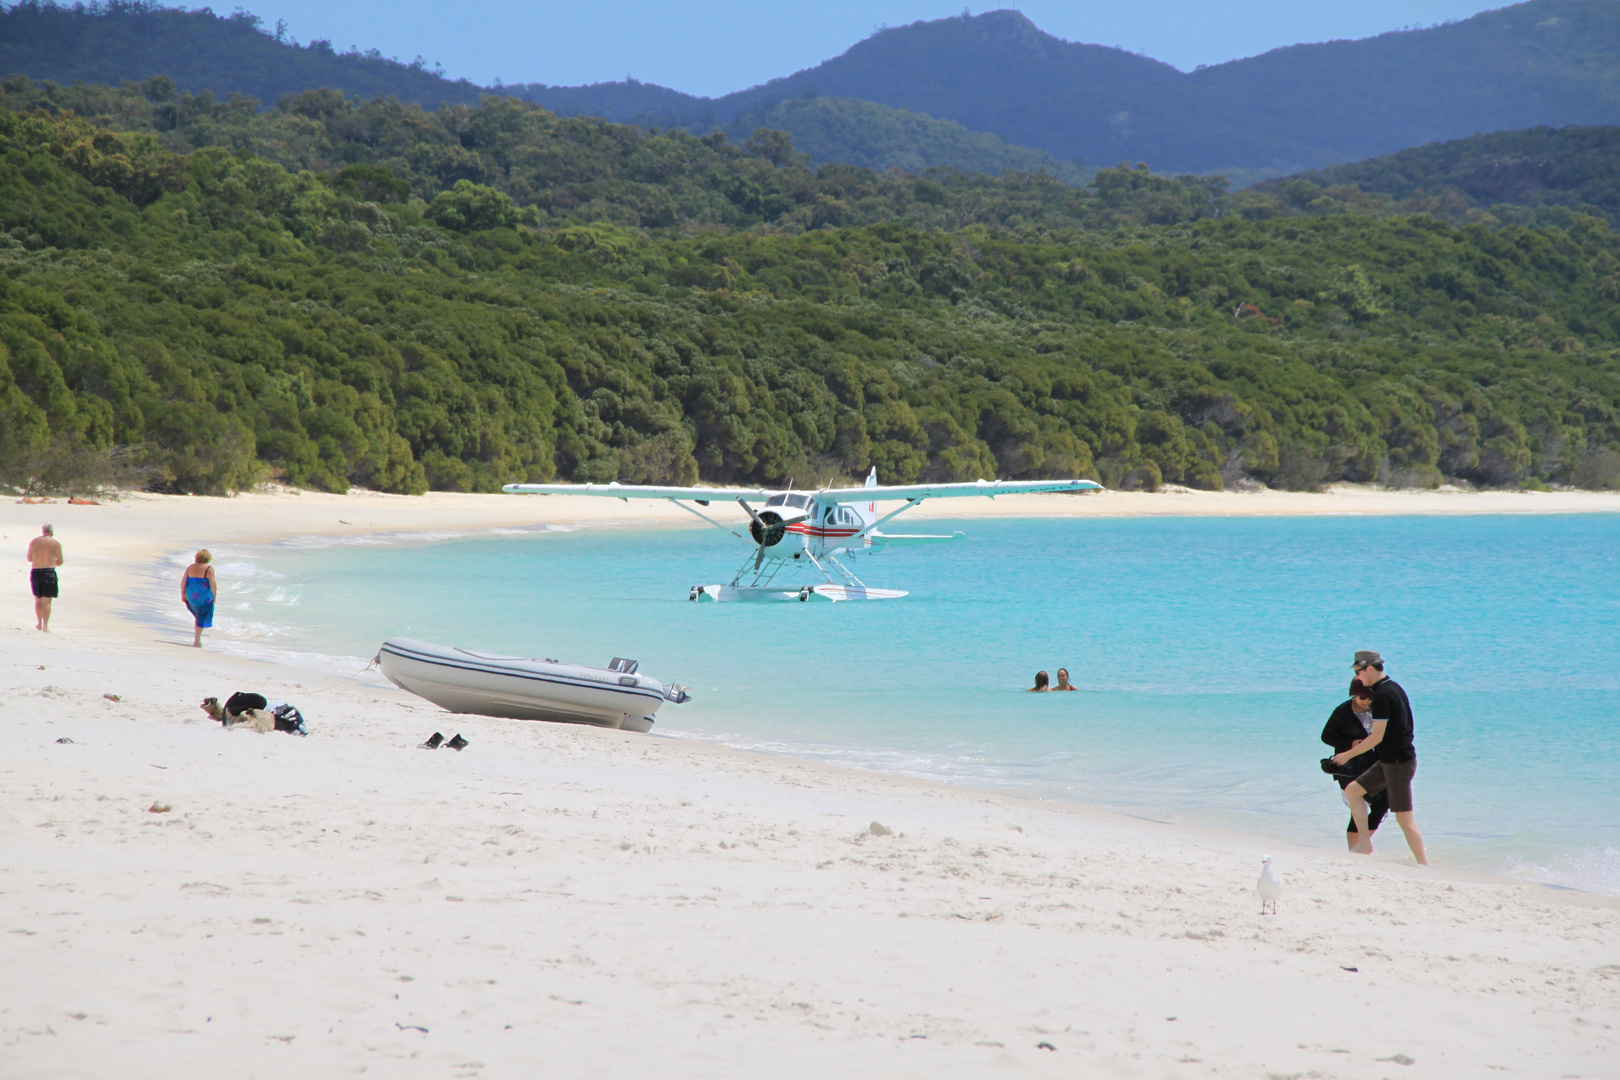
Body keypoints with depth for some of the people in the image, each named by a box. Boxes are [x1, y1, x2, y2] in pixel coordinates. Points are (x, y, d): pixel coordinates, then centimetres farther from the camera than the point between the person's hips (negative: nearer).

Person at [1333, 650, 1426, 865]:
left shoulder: (1382, 695, -18)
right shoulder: (1393, 687, 11)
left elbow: (1377, 737, -20)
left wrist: (1348, 755, -12)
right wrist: (1362, 744, 24)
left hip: (1398, 762, -10)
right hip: (1389, 761, 10)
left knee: (1404, 817, -6)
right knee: (1352, 790, 11)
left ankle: (1424, 865, -2)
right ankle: (1364, 843, 10)